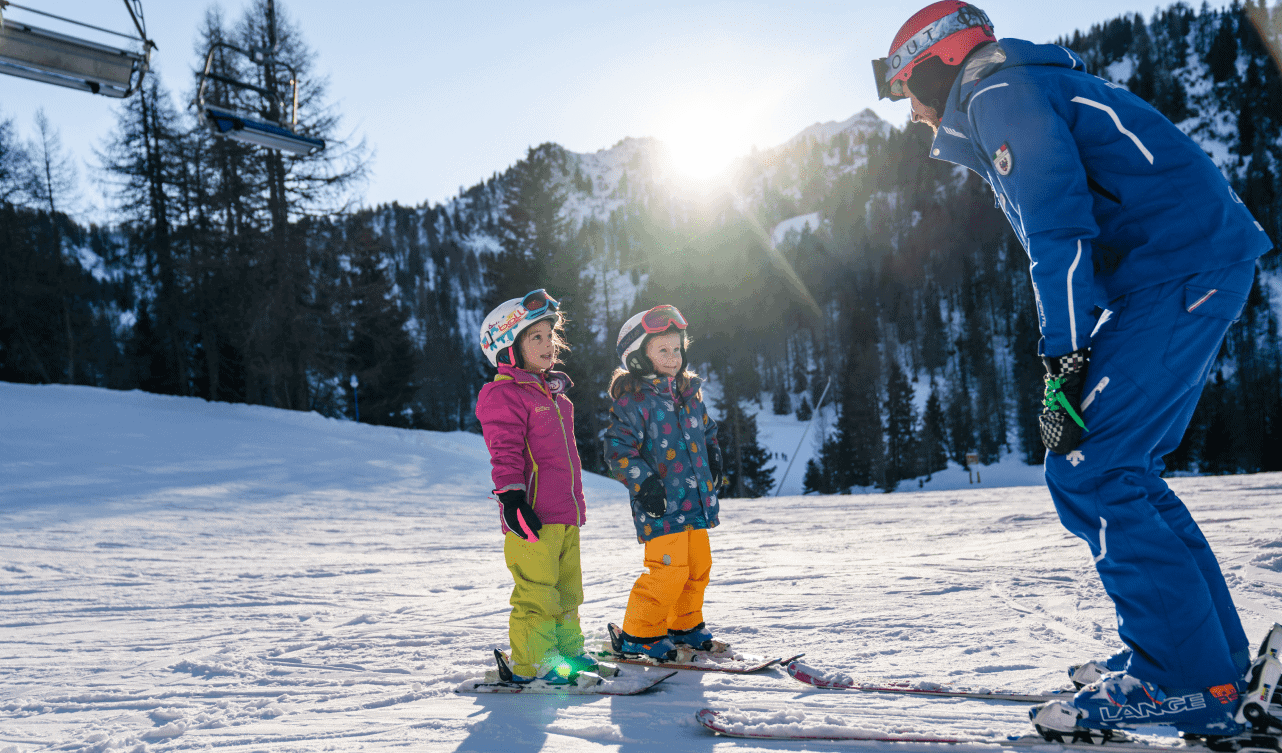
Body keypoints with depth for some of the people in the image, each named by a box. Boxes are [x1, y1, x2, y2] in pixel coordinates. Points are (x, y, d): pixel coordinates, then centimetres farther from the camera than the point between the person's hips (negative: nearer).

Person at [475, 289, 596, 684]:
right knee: (537, 592, -5)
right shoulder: (505, 395, -9)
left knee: (567, 588, 16)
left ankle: (566, 649, 28)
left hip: (565, 513, 9)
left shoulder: (553, 393, 19)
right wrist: (512, 499, -23)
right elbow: (504, 454, -16)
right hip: (533, 516, -9)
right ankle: (533, 662, 5)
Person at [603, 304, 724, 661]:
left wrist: (713, 461, 17)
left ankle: (685, 626, 32)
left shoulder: (690, 393, 12)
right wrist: (643, 482, -20)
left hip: (695, 499, 8)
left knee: (698, 566, 14)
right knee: (669, 570, -11)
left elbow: (707, 431, 29)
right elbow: (618, 449, -13)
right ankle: (638, 635, 5)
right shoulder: (632, 401, -11)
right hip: (661, 504, -8)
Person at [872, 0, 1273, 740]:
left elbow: (1059, 228, -17)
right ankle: (1222, 660, 16)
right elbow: (1063, 227, 26)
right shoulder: (1022, 92, 25)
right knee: (1119, 469, 11)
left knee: (1089, 472, -12)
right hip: (1197, 270, 10)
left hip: (1180, 268, -10)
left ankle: (1186, 681, -8)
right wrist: (1079, 357, 23)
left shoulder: (1000, 93, -6)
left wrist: (1066, 363, -20)